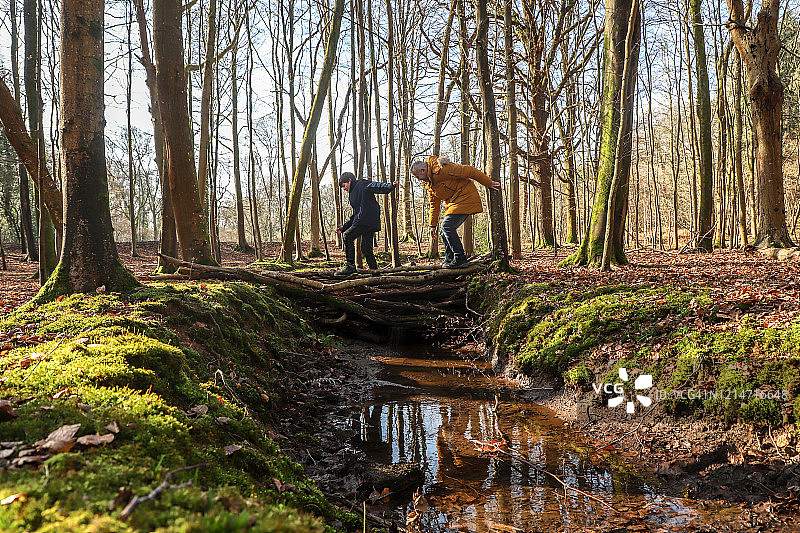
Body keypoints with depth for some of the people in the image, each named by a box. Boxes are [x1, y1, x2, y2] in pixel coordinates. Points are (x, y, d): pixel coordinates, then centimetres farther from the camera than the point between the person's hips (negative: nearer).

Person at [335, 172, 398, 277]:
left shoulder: (362, 184, 5)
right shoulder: (353, 194, 31)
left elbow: (376, 186, -12)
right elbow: (354, 216, 33)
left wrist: (391, 186, -30)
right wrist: (342, 228, 32)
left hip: (367, 219, -9)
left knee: (347, 236, -11)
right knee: (366, 249, 8)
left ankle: (350, 266, -15)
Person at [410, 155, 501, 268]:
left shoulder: (442, 169, -19)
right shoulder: (428, 183, 11)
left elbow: (470, 171, -17)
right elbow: (434, 204, 20)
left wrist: (489, 183, -13)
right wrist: (433, 225, 17)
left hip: (465, 198, -10)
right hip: (453, 202, 10)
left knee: (447, 226, -18)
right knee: (445, 231, 7)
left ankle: (460, 259, -15)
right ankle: (449, 260, 15)